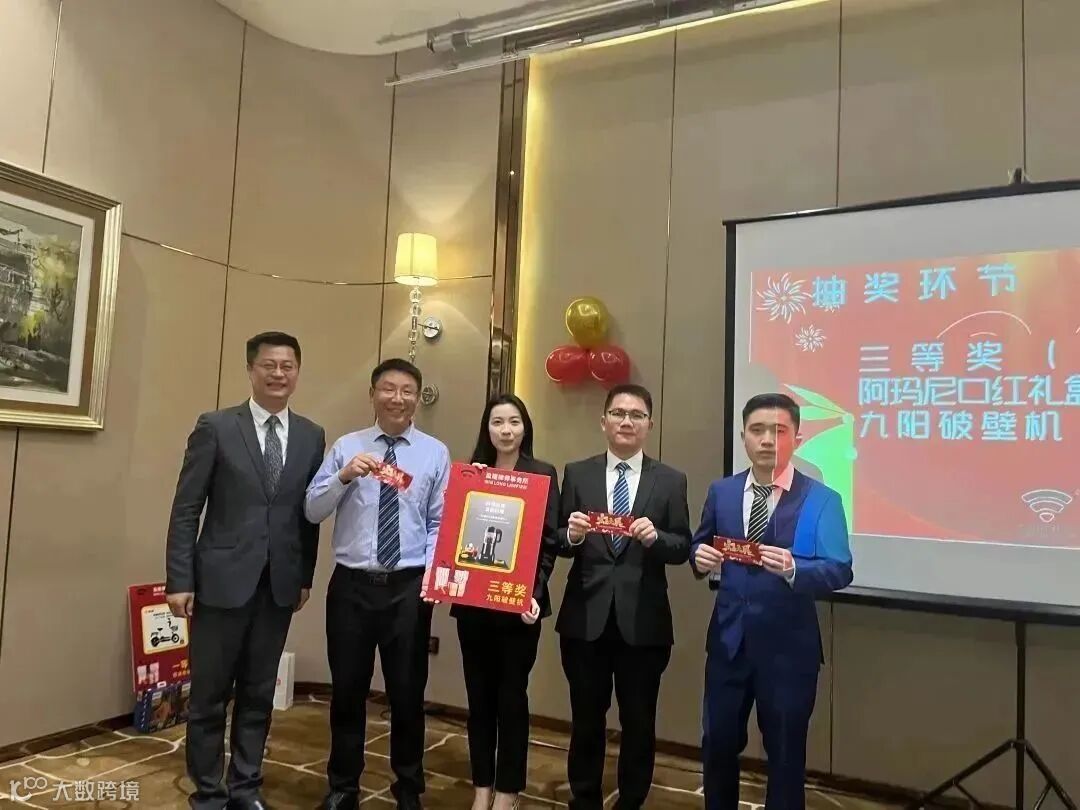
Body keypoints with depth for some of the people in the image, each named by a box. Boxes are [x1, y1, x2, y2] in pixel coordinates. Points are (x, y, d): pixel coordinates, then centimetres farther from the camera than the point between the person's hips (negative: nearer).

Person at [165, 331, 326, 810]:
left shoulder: (311, 436, 6)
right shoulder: (215, 427, -4)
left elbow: (310, 512, 9)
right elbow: (186, 509, -5)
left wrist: (306, 576, 8)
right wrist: (179, 580, -8)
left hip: (279, 584, 3)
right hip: (222, 581, -3)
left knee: (259, 694, 14)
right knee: (210, 695, 8)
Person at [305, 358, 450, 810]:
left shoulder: (435, 453, 2)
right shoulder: (346, 447, 4)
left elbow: (441, 523, 0)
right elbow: (312, 511, 0)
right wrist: (344, 476, -17)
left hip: (409, 587, -1)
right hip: (351, 585, 1)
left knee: (407, 692, 12)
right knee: (347, 691, 14)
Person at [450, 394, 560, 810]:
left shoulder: (542, 474, -2)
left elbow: (549, 542, -7)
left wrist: (534, 593, -15)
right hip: (473, 601, 3)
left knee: (512, 696, 7)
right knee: (479, 694, 12)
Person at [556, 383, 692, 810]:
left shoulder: (671, 481, 0)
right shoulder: (577, 473, 3)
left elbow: (683, 549, -3)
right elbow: (558, 542, 2)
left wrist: (656, 537, -23)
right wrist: (572, 534, -20)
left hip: (643, 621, -1)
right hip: (586, 617, 1)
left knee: (639, 724, 13)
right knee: (586, 720, 16)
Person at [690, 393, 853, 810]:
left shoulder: (821, 499, -8)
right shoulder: (720, 492, 4)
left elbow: (840, 571, -14)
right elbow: (700, 547, 10)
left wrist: (792, 568, -33)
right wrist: (701, 557, -14)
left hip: (787, 647, -3)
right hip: (727, 639, 3)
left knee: (785, 753, 13)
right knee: (717, 743, 16)